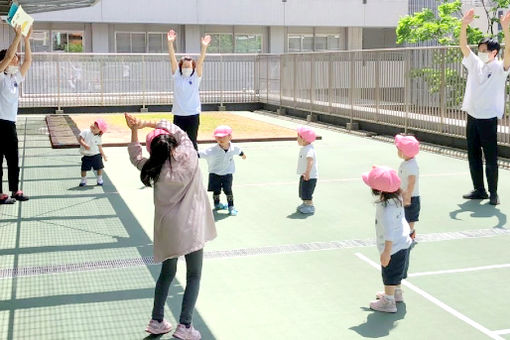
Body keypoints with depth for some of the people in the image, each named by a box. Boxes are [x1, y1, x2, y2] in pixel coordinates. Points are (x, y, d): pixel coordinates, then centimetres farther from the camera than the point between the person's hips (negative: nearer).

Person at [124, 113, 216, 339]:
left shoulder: (154, 168, -2)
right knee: (193, 276, 6)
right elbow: (174, 129, 3)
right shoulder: (188, 157, -11)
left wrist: (134, 130, 8)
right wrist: (146, 124, 8)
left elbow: (136, 157, 18)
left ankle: (157, 321, 26)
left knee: (167, 273, 20)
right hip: (190, 227, -4)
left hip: (167, 228, 4)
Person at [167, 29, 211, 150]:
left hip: (193, 115, -1)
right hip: (178, 114, 1)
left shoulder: (196, 77, 2)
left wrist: (204, 46, -24)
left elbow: (200, 62, -11)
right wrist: (170, 42, -16)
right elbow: (173, 59, -6)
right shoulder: (177, 76, 3)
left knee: (192, 143, 4)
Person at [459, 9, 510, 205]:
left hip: (488, 119, -6)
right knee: (473, 156, 10)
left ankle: (493, 193, 8)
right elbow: (463, 46, 2)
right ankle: (479, 190, 21)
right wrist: (464, 25, -11)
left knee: (491, 158, -1)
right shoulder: (475, 64, 9)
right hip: (472, 117, 6)